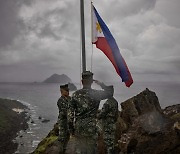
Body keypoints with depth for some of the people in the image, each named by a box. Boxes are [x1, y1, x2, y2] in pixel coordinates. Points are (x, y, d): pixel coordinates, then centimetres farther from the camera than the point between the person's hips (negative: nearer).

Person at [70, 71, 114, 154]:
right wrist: (101, 84, 8)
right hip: (92, 128, -2)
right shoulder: (96, 94, -10)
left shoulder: (75, 95, -4)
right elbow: (110, 92, 5)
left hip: (79, 128, 2)